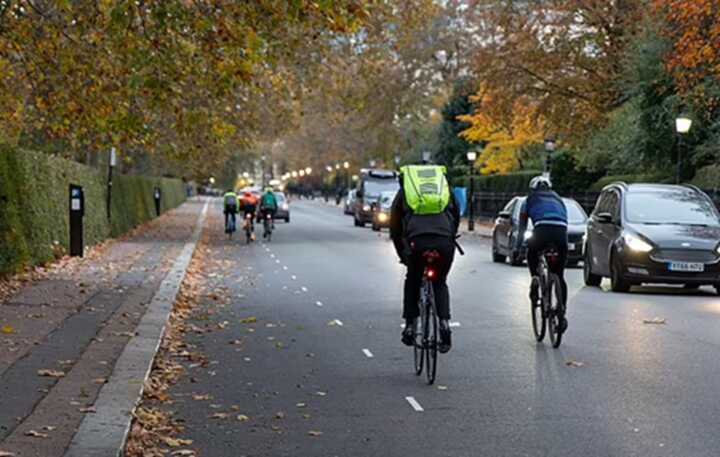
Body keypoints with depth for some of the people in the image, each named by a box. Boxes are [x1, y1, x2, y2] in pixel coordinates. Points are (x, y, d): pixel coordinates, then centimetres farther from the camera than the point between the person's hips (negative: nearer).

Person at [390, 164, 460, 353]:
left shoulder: (404, 191, 27)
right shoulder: (444, 185, 31)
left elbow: (395, 228, 29)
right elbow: (456, 217, 33)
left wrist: (403, 255, 39)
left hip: (417, 240, -1)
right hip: (445, 240, 1)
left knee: (412, 281, 25)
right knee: (440, 283, 23)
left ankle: (410, 326, 19)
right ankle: (444, 323, 3)